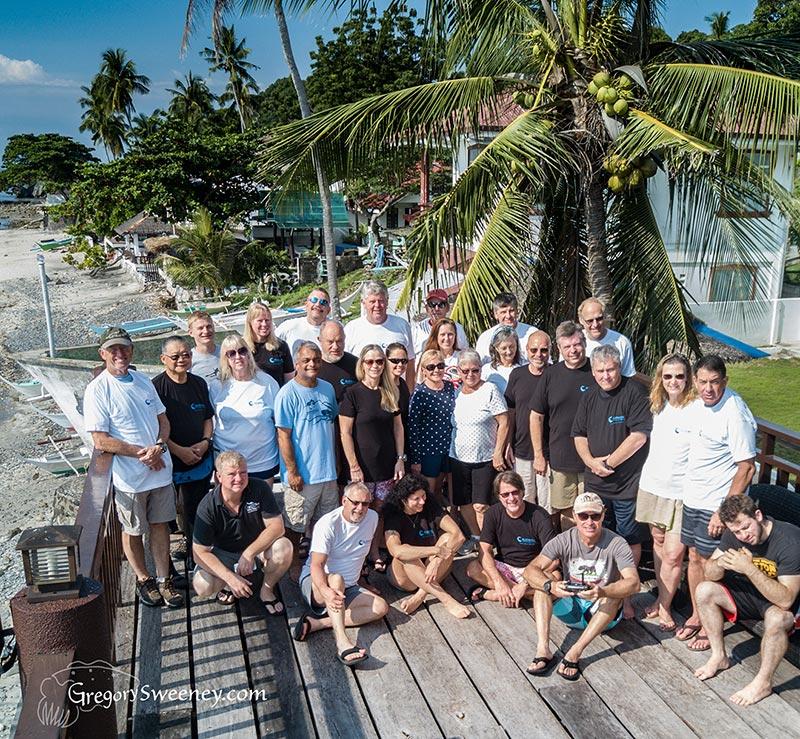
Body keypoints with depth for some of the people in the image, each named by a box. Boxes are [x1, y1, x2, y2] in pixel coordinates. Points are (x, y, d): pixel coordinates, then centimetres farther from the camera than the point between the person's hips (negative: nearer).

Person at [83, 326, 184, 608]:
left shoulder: (144, 381, 6)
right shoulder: (97, 389, -13)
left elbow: (163, 419, 10)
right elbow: (100, 440, -16)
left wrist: (159, 446, -11)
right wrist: (141, 453, -19)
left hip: (161, 469, 5)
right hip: (129, 477, -5)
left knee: (160, 524, 13)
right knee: (133, 531, 12)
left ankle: (163, 579, 27)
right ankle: (143, 579, 32)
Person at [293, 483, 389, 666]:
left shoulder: (372, 517, 0)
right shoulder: (328, 523, -17)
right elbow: (316, 565, -27)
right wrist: (326, 590, -45)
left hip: (348, 588, 6)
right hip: (316, 582, -5)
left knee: (381, 607, -21)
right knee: (336, 579, -39)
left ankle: (315, 623, -27)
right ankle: (343, 644, -53)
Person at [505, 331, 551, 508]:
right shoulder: (517, 374, 4)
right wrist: (508, 444, 7)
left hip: (549, 453, -3)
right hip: (522, 451, 3)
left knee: (547, 506, 5)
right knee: (524, 504, 15)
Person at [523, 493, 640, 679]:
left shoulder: (616, 544, -16)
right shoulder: (564, 541, -11)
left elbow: (633, 583, -31)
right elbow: (530, 570, -21)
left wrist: (603, 592, -50)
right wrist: (551, 586, -42)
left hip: (604, 614, -2)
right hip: (571, 610, 2)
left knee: (615, 589, -32)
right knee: (543, 579, -21)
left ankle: (574, 653, -35)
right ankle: (543, 649, -32)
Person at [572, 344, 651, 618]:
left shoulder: (635, 392, -12)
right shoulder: (589, 398, 9)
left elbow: (639, 436, -19)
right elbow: (579, 435, 13)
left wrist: (609, 462, -13)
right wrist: (592, 461, -5)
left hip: (627, 483, -6)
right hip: (594, 482, 6)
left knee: (629, 539, 6)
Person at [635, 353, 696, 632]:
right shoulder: (658, 406, 5)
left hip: (681, 492, -6)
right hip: (652, 485, 6)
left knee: (673, 554, -2)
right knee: (658, 541, 16)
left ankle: (664, 606, 16)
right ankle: (661, 599, 30)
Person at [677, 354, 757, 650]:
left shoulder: (735, 414, -23)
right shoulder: (697, 405, 1)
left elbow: (747, 468, -21)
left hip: (716, 503, -7)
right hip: (693, 497, 7)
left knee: (709, 564, 5)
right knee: (694, 557, 18)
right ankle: (696, 615, 35)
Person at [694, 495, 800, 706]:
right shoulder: (734, 534, -12)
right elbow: (710, 574, -7)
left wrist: (749, 569, -43)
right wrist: (720, 563, -31)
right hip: (752, 591, 6)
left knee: (776, 618, -38)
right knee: (705, 590, -11)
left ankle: (763, 682, -16)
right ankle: (719, 657, 5)